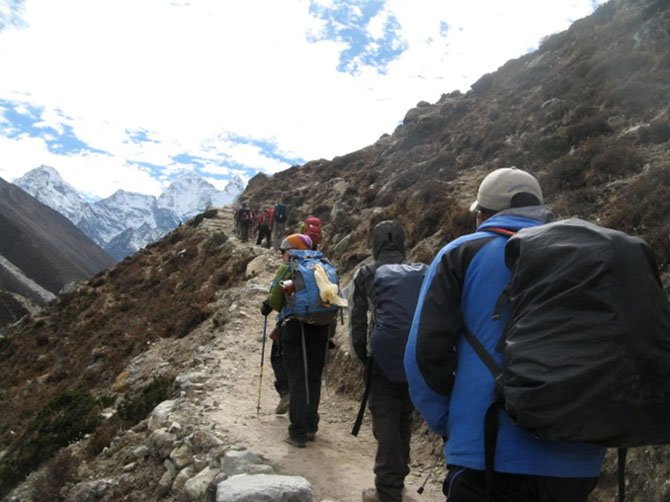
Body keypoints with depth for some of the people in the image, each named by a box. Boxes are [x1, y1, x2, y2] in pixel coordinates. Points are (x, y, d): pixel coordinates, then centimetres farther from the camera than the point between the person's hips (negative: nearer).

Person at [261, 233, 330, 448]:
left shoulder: (286, 270, -1)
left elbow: (275, 302, -1)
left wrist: (267, 306, 21)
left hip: (295, 327, -4)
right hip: (320, 329, 4)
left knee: (297, 381, 1)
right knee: (314, 378, 15)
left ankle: (298, 434, 3)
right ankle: (311, 427, 26)